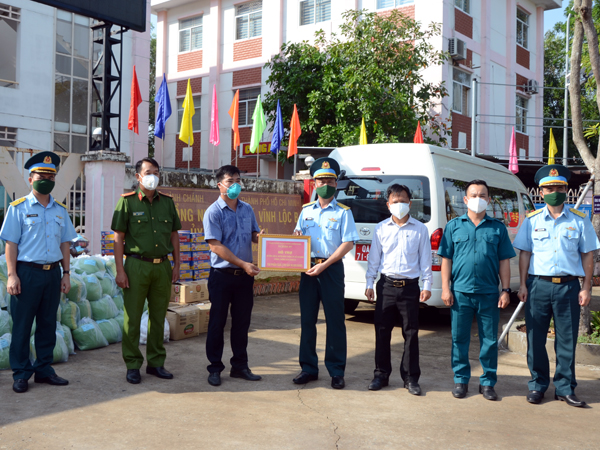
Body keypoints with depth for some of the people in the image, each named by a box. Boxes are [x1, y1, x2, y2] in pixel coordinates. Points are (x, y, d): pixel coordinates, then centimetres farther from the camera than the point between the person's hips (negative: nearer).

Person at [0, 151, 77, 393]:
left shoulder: (60, 210, 12)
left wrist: (66, 273, 9)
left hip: (53, 273, 5)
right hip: (27, 271, -4)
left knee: (48, 323, 10)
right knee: (22, 325, 2)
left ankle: (44, 369, 21)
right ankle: (21, 374, 11)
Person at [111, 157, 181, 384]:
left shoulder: (167, 202, 10)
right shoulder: (127, 201, -1)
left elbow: (174, 235, 15)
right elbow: (118, 238, -3)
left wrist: (177, 264, 9)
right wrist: (120, 270, -9)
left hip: (162, 266, 4)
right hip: (136, 265, -4)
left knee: (158, 317, 10)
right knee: (133, 318, 1)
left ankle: (156, 363, 21)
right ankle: (133, 365, 12)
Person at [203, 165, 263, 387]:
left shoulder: (247, 209, 10)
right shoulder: (213, 212, -8)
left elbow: (255, 235, 19)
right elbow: (215, 245, -14)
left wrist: (259, 237, -7)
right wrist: (242, 264, -19)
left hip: (244, 276, 5)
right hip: (222, 275, -5)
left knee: (242, 322, 11)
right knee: (217, 323, 3)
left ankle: (240, 366, 23)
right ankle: (215, 368, 14)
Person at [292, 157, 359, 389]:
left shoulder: (343, 212, -1)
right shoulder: (306, 210, 12)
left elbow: (348, 243, -7)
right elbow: (297, 236, 20)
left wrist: (324, 265, -15)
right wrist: (296, 236, -6)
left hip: (332, 268, -4)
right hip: (308, 268, 4)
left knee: (335, 320, 0)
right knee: (307, 319, 7)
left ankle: (336, 372, 9)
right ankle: (309, 368, 17)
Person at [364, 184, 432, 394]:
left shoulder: (420, 229, 4)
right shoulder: (381, 228, 6)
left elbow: (425, 259, 6)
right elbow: (374, 258, 10)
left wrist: (427, 286, 0)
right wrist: (369, 284, 6)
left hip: (410, 286, -1)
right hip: (386, 285, 1)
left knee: (411, 333, 3)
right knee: (382, 331, 5)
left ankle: (411, 378, 14)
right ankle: (381, 375, 17)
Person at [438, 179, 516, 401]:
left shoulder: (498, 228, 8)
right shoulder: (454, 226, 7)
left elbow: (504, 261, 9)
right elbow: (446, 259, 6)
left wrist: (506, 290, 2)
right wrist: (445, 288, -1)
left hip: (489, 293, 0)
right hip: (460, 292, 0)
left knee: (490, 340, 6)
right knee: (459, 339, 6)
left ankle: (487, 382, 18)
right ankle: (461, 379, 20)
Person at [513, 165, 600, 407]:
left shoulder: (580, 221, 4)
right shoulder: (532, 220, 5)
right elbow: (524, 253, 7)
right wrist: (523, 284, 1)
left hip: (568, 286, 0)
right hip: (538, 285, 1)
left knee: (567, 340, 5)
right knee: (535, 338, 6)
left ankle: (565, 387, 17)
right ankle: (538, 384, 19)